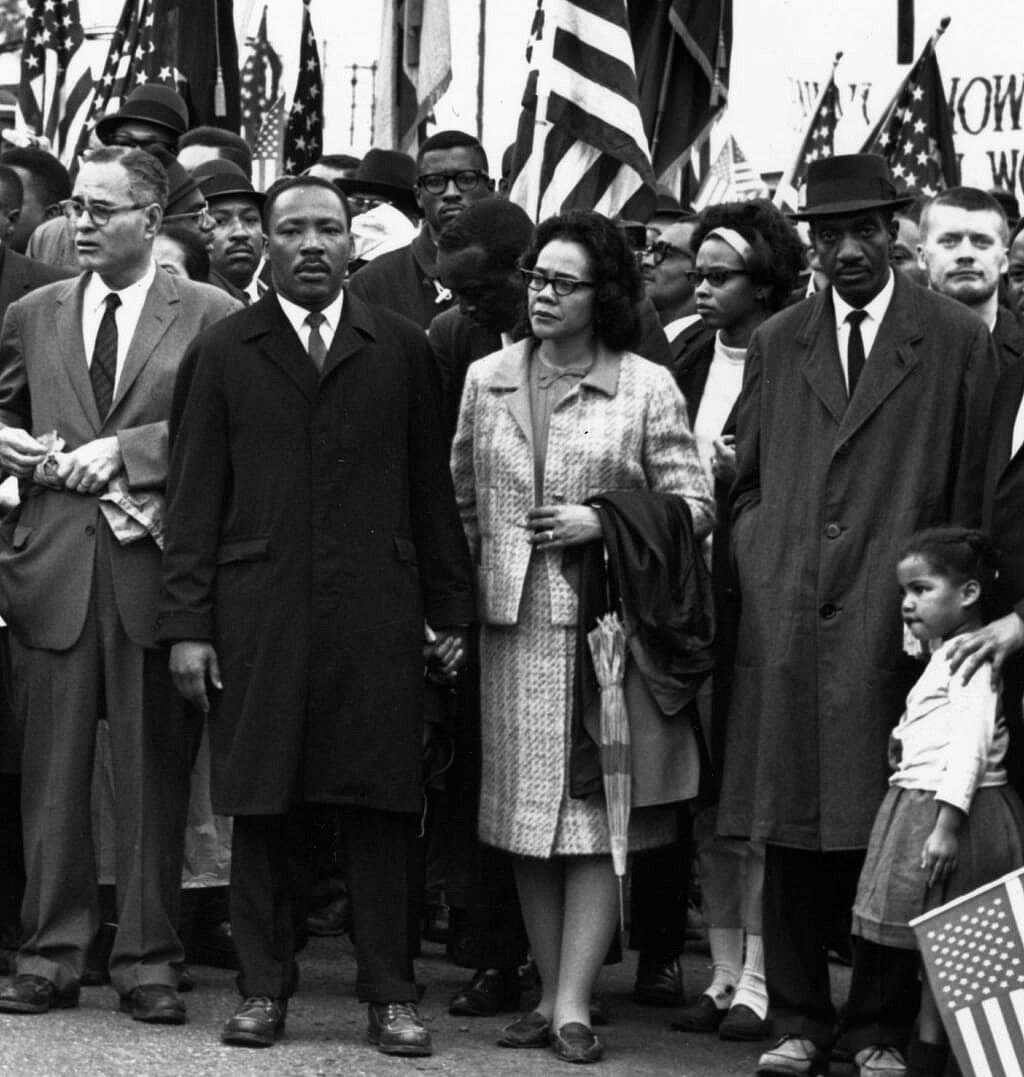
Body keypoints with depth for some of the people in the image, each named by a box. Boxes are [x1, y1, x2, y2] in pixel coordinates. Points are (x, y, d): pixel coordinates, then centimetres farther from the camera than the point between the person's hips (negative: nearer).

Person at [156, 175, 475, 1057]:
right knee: (263, 808, 3)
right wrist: (187, 623, -2)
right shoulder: (222, 355, 8)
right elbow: (194, 498, 5)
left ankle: (390, 994, 6)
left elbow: (432, 488, 10)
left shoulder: (402, 350, 10)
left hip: (376, 614, 0)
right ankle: (264, 989, 11)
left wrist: (449, 609, 5)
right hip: (256, 614, 0)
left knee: (380, 805, 0)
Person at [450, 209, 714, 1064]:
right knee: (526, 820, 6)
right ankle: (551, 994, 13)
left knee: (595, 816, -4)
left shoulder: (647, 388, -2)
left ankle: (575, 1005, -3)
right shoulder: (487, 381, 9)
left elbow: (693, 504, -2)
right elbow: (461, 502, 15)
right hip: (513, 625, 4)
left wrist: (604, 525, -13)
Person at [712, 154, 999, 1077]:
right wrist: (764, 578, 6)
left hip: (895, 622, -3)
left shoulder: (957, 341, 6)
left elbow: (969, 493, 5)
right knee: (791, 828, 3)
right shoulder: (775, 345, 15)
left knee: (887, 831, -3)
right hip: (785, 621, 3)